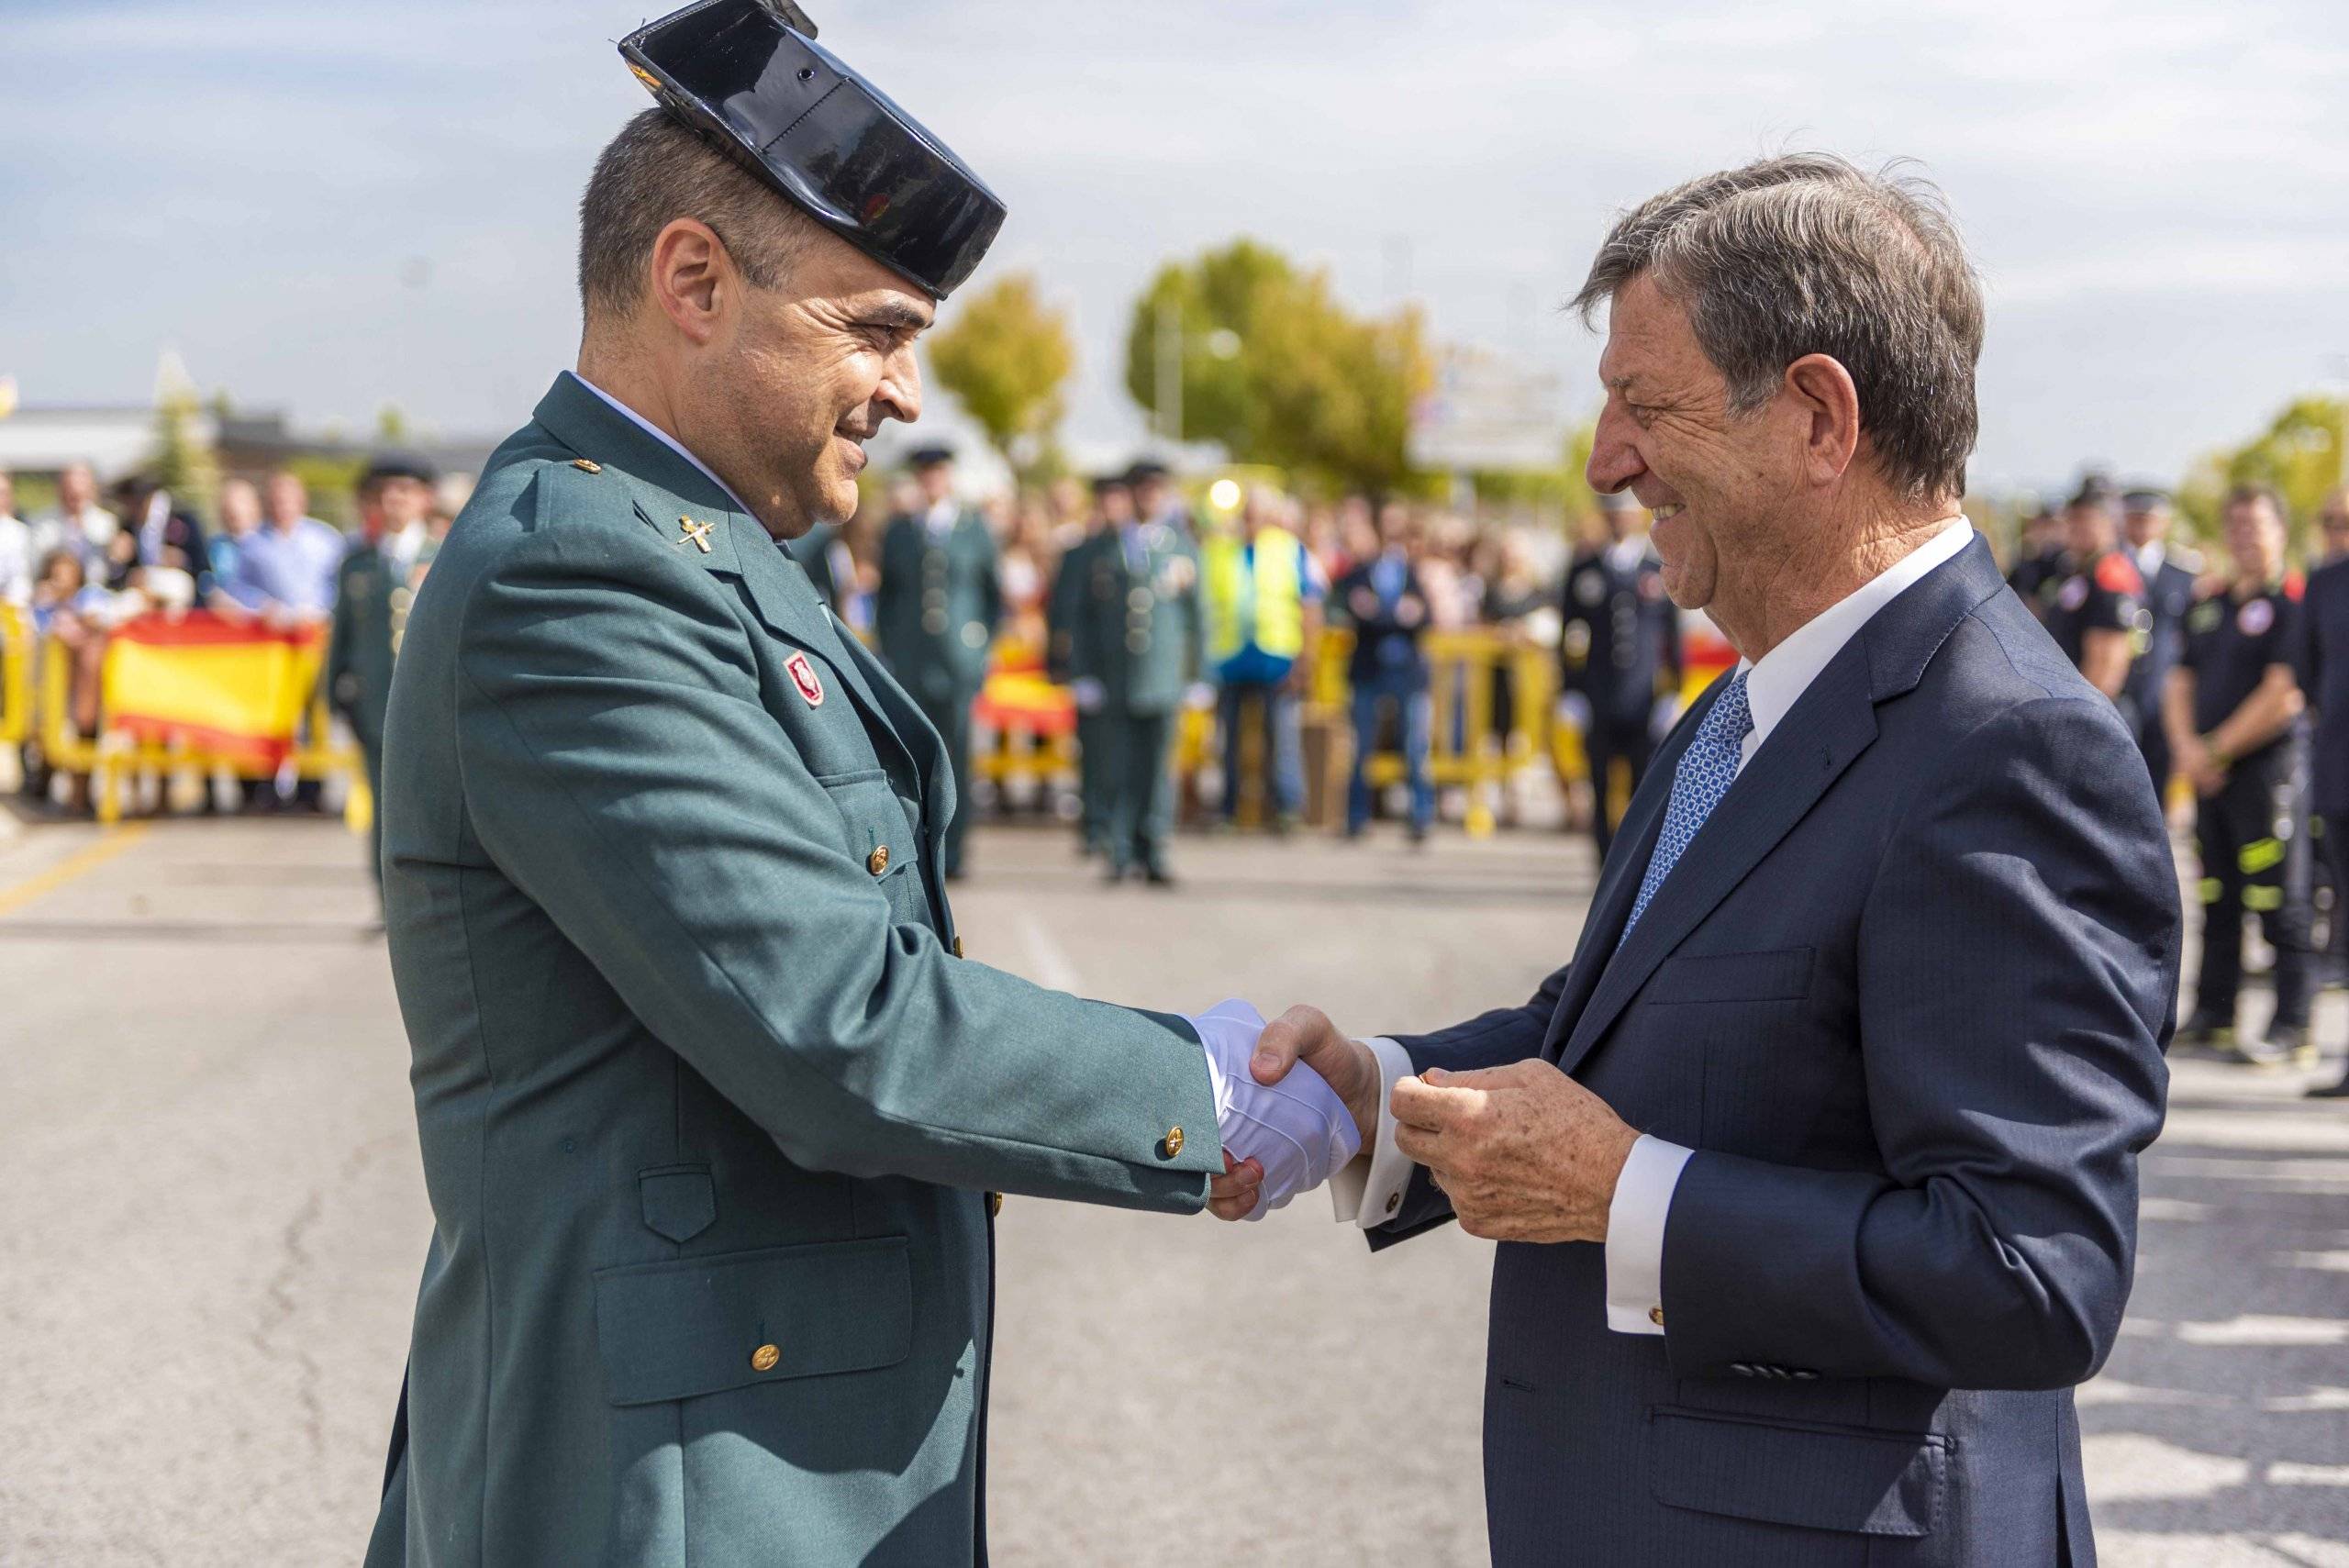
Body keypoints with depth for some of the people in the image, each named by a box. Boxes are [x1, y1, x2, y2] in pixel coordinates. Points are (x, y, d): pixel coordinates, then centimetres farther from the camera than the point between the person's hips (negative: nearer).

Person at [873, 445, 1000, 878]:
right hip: (909, 661, 1)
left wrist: (984, 645, 4)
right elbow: (885, 593, 14)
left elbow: (994, 593, 12)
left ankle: (952, 854, 3)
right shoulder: (898, 530, 12)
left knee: (956, 756, -2)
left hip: (958, 659, -1)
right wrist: (887, 649, 6)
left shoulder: (974, 527, 9)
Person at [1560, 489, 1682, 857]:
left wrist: (1671, 695, 0)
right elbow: (1571, 635, 7)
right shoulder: (1583, 570, 7)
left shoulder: (1660, 571, 5)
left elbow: (1673, 637, 6)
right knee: (1602, 795, 4)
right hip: (1599, 709, 1)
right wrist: (1571, 693, 0)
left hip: (1645, 709, -1)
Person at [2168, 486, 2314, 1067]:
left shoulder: (2293, 603, -8)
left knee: (2280, 903, -6)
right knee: (2216, 899, 12)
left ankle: (2291, 1026, -3)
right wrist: (2186, 747, -3)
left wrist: (2216, 751, -12)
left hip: (2269, 768, -7)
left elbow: (2283, 696, -16)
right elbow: (2181, 683, 15)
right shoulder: (2211, 606, 16)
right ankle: (2212, 1015, 20)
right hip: (2210, 775, 8)